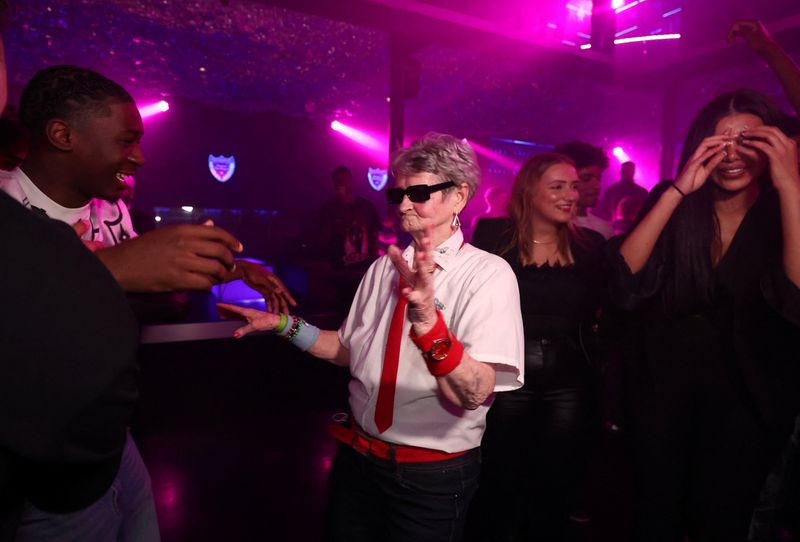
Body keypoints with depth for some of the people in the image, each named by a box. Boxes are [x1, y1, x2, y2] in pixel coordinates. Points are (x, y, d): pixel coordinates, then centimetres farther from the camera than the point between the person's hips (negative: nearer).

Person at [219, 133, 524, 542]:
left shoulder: (488, 273, -16)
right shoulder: (385, 267, 3)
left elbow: (474, 394, -27)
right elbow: (351, 350, 9)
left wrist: (427, 319, -43)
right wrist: (283, 324, 1)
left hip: (432, 476, -5)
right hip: (358, 458, 5)